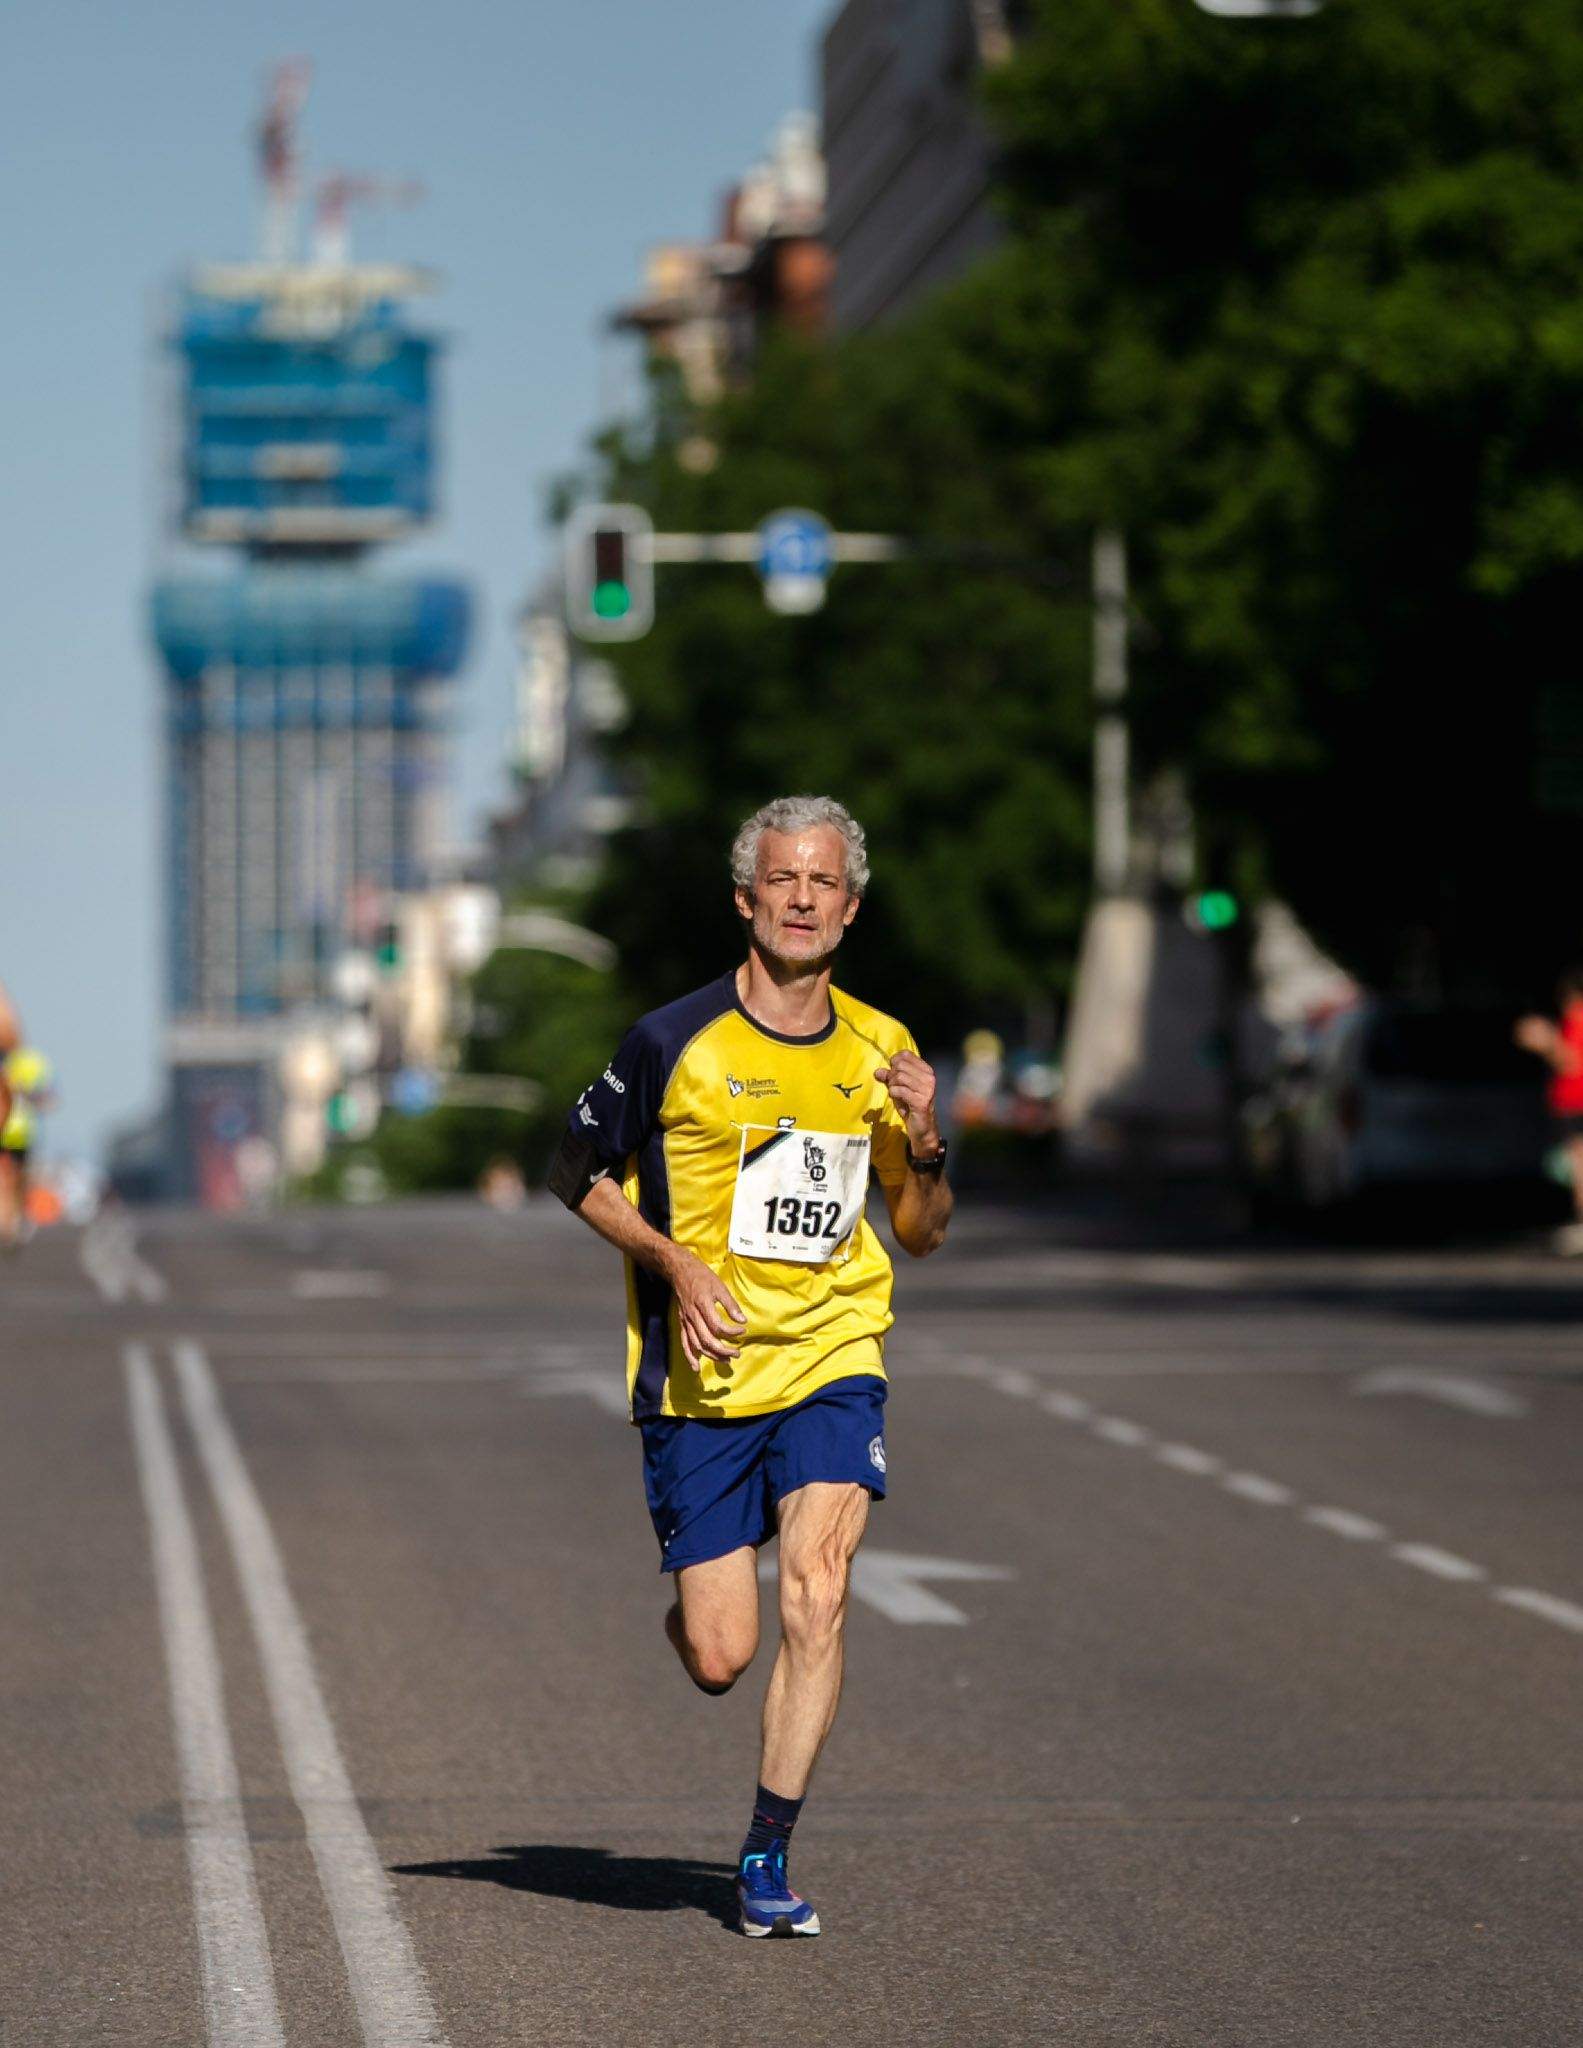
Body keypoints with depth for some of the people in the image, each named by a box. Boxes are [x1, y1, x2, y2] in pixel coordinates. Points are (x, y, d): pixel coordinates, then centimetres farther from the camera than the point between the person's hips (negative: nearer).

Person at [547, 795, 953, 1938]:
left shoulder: (879, 1051, 5)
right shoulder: (678, 1041, -6)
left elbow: (924, 1236, 13)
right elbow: (579, 1172, 4)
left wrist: (924, 1146, -8)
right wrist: (675, 1262, -10)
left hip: (832, 1362, 2)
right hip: (700, 1376, -2)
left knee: (817, 1594, -18)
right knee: (718, 1658, -3)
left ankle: (768, 1857, -6)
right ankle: (691, 1604, 36)